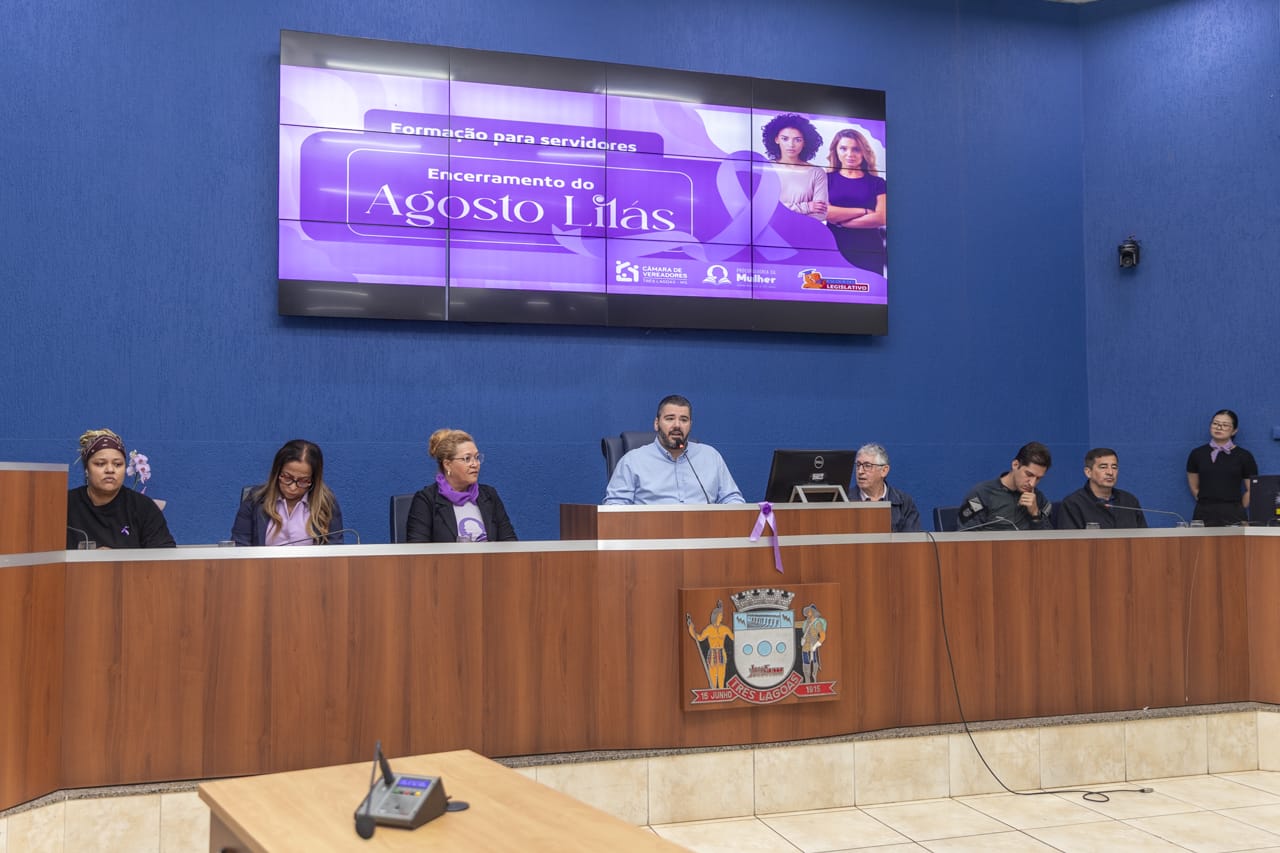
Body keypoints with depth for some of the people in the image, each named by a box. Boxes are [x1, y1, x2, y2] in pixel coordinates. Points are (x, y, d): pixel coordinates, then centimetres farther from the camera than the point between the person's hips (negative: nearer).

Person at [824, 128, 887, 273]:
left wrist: (840, 221, -7)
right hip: (834, 249, 0)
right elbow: (822, 211, -8)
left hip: (870, 251, 0)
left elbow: (881, 218, -5)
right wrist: (863, 211, -6)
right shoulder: (826, 179, 8)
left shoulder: (877, 182, 9)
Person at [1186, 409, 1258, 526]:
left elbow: (1251, 490, 6)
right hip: (1204, 514, 1)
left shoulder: (1244, 456, 2)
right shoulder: (1197, 454, 5)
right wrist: (1208, 504, 11)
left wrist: (1237, 510, 8)